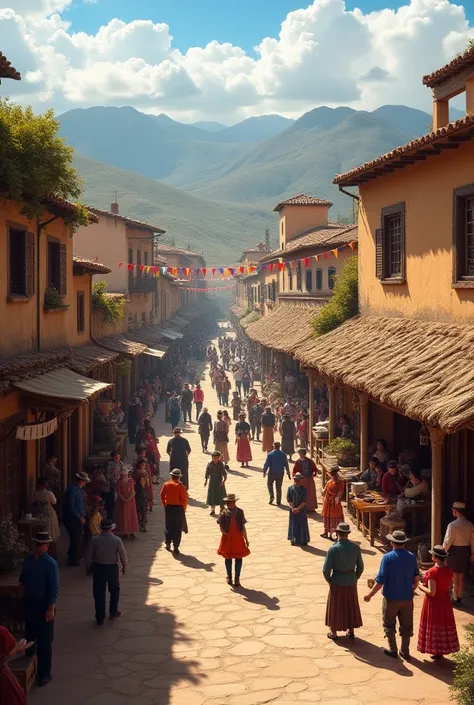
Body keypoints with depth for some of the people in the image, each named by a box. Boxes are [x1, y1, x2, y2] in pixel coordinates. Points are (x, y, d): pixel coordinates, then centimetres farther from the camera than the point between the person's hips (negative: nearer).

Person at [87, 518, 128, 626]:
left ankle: (100, 618, 12)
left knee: (99, 593, 8)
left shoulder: (95, 540, -13)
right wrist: (124, 566, 10)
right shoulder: (117, 540, -14)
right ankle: (113, 613, 35)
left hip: (98, 567, 0)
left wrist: (90, 566, 11)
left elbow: (90, 556, -6)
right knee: (114, 590, 23)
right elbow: (123, 555, -7)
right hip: (113, 567, 0)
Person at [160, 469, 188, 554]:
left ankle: (168, 543, 26)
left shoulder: (166, 484, -4)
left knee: (168, 526, 18)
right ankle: (175, 547, 4)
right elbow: (184, 499, -13)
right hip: (178, 508, -3)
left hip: (168, 508, 3)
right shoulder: (180, 486, -15)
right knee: (177, 529, 4)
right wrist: (184, 509, 2)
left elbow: (162, 496, 4)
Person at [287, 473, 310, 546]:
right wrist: (293, 508, -15)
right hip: (293, 510, 1)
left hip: (302, 510, -1)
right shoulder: (290, 488, -1)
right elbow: (288, 500, -4)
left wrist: (298, 508, -17)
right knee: (293, 525, 7)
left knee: (302, 525, 3)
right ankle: (294, 540, 15)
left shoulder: (304, 489, -6)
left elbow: (304, 501, -10)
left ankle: (303, 540, 11)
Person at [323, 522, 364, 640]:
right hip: (351, 582, 3)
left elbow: (326, 569, -16)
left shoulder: (333, 549, -20)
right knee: (351, 606, 21)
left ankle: (333, 632, 27)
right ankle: (350, 631, 32)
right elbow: (360, 567, 0)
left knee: (335, 606, 15)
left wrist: (329, 580, 3)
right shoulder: (355, 547, -9)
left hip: (337, 582, -3)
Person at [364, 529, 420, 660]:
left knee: (389, 625, 15)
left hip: (391, 598, -3)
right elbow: (416, 577, 5)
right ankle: (405, 652, 23)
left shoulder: (388, 557, -17)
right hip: (407, 598, 4)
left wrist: (370, 595, -8)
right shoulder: (411, 557, -4)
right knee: (406, 625, 16)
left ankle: (393, 650, 20)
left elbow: (380, 581, -18)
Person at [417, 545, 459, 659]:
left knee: (433, 626, 8)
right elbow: (449, 587, 8)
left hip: (433, 603, -6)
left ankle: (436, 651, 14)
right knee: (444, 625, 17)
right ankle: (442, 650, 27)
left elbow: (431, 592, -25)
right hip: (445, 601, 6)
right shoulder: (449, 571, -5)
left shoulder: (432, 572, -25)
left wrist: (420, 587, -9)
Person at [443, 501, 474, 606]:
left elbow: (448, 541, -17)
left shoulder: (453, 525, -19)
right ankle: (459, 597, 28)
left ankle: (455, 599, 15)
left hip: (454, 551, -5)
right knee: (461, 577, 18)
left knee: (454, 578, 7)